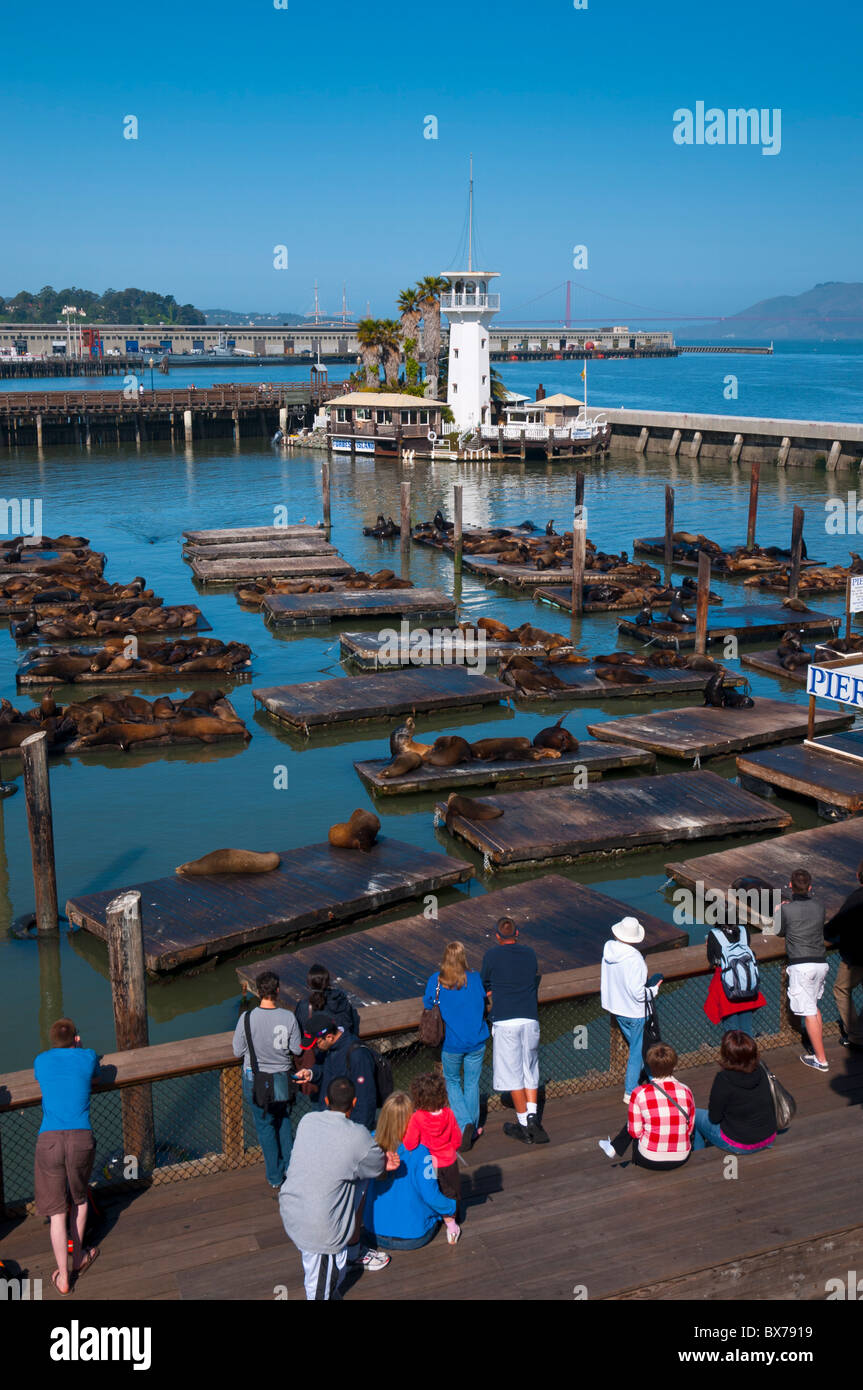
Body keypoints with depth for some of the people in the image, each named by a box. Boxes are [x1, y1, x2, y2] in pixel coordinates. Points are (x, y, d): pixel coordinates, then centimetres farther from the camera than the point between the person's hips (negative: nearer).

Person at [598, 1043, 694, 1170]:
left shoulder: (639, 1093, -16)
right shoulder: (686, 1091, -8)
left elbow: (634, 1132, -6)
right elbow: (690, 1128, 3)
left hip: (649, 1160, -3)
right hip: (681, 1159, 3)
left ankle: (615, 1149, 45)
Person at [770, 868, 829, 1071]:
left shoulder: (786, 910, -9)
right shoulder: (818, 906, 3)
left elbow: (778, 932, 7)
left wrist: (777, 913, 25)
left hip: (801, 965, -6)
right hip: (821, 963, 6)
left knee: (809, 1012, -1)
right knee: (813, 1005, 24)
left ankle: (821, 1059, 1)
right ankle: (818, 1045, 29)